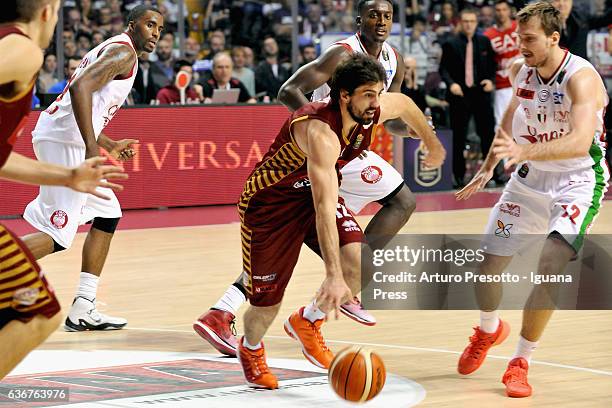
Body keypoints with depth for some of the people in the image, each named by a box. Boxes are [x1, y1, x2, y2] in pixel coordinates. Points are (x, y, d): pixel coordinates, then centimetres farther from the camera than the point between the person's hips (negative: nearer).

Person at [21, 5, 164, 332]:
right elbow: (80, 87, -24)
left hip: (53, 133, 11)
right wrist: (92, 147, -28)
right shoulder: (124, 52, -6)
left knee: (107, 214, 19)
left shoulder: (109, 49, 26)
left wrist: (109, 145, 38)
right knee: (58, 235, -13)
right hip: (65, 141, -11)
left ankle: (83, 311, 17)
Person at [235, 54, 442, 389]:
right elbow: (324, 207, -47)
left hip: (316, 192, 6)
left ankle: (307, 323, 9)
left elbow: (404, 104, 12)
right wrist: (333, 276, -53)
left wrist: (432, 142, 26)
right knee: (267, 304, 1)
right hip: (269, 201, -6)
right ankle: (250, 349, 39)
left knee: (359, 263, -20)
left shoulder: (374, 111, -16)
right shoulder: (321, 132, -39)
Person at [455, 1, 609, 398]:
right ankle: (489, 330, 38)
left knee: (550, 265, -23)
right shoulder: (520, 69, -4)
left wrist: (526, 151, -52)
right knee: (488, 264, 5)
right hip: (530, 180, 6)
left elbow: (580, 142, -39)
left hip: (578, 182, -6)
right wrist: (489, 166, 22)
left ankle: (521, 362, -6)